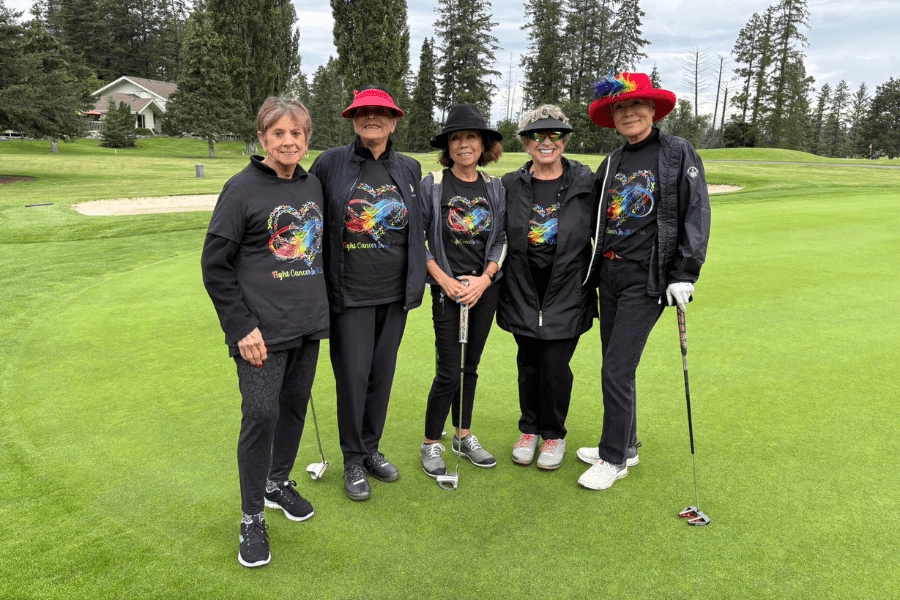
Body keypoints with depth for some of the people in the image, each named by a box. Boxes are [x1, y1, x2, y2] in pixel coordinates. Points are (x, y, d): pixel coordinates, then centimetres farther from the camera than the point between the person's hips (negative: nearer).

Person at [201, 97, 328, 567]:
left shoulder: (313, 186, 9)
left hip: (308, 325, 6)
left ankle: (279, 483, 37)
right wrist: (242, 327, -13)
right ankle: (252, 518, 14)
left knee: (295, 407, 15)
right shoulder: (242, 188, -8)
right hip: (263, 330, -6)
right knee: (260, 415, -4)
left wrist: (319, 305, 14)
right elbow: (215, 265, -8)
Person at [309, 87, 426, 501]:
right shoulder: (330, 163, -3)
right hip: (350, 293, -3)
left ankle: (371, 449, 30)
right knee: (353, 376, 2)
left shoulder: (410, 169, 7)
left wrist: (416, 279, 9)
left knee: (383, 373, 12)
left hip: (395, 293, 4)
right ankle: (353, 460, 20)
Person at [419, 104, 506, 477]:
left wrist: (484, 278, -10)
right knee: (449, 372, -3)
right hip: (447, 289, -3)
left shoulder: (494, 188, 4)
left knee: (470, 366, 13)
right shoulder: (432, 185, -6)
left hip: (485, 288, 3)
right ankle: (431, 444, 15)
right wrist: (444, 279, -12)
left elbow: (501, 239, 4)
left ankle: (464, 437, 29)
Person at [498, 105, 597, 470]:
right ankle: (529, 430, 33)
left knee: (555, 366, 1)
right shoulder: (511, 186, 1)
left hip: (567, 293, -2)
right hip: (522, 292, 2)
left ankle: (554, 435, 24)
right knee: (529, 364, 13)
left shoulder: (585, 184, -4)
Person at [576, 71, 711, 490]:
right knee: (615, 367, 12)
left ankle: (614, 459, 9)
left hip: (647, 279, -6)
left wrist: (684, 275, -14)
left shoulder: (678, 153, -4)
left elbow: (696, 216, -8)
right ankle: (624, 445, 29)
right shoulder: (611, 164, 11)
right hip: (609, 275, 6)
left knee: (617, 370, -7)